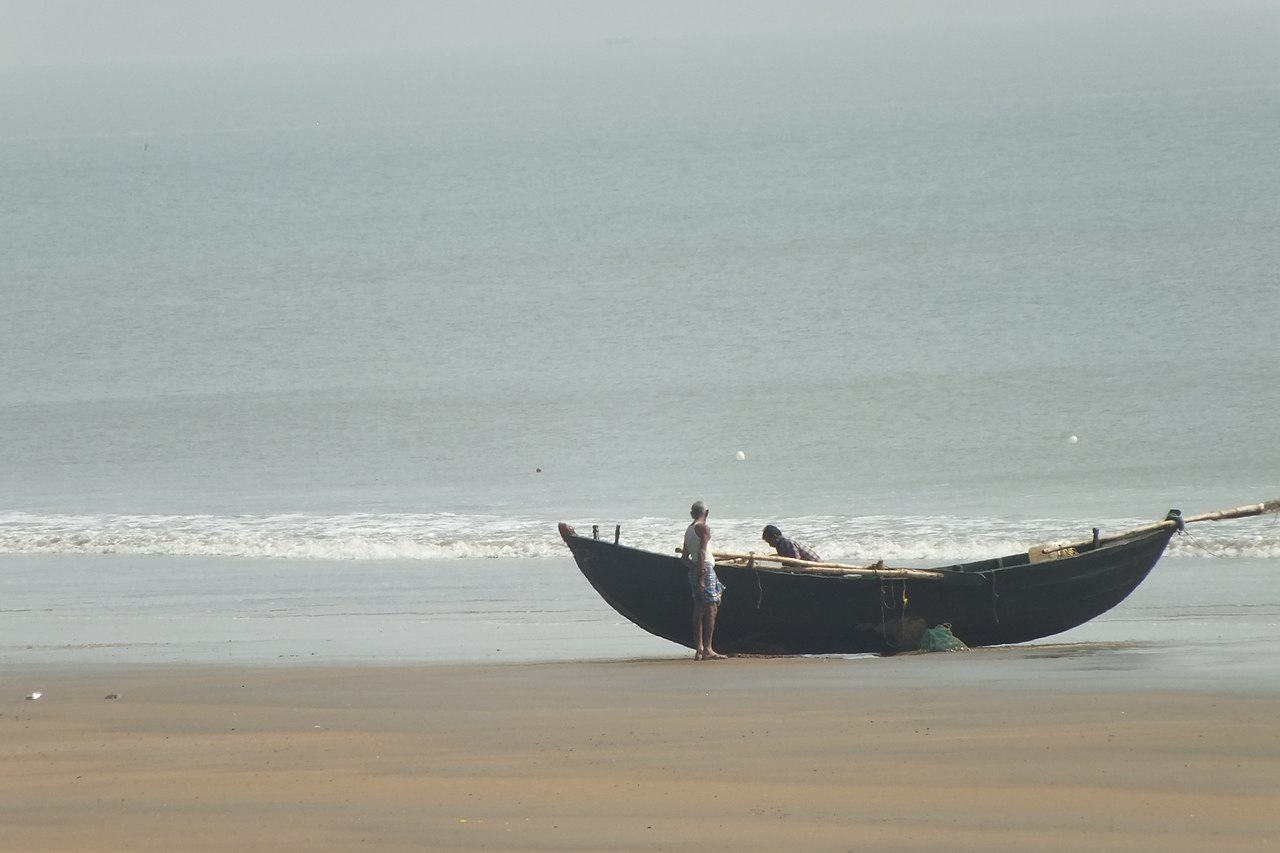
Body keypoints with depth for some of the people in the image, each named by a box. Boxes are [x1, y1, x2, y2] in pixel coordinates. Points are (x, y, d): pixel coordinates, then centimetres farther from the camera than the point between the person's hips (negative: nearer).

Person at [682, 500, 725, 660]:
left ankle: (699, 649, 8)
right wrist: (702, 577, -20)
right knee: (711, 609, -8)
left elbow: (685, 555, 17)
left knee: (699, 611, 9)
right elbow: (701, 552, -17)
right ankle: (707, 649, -14)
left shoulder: (688, 530, 15)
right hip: (705, 569, -8)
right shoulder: (704, 528, -9)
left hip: (693, 569, 8)